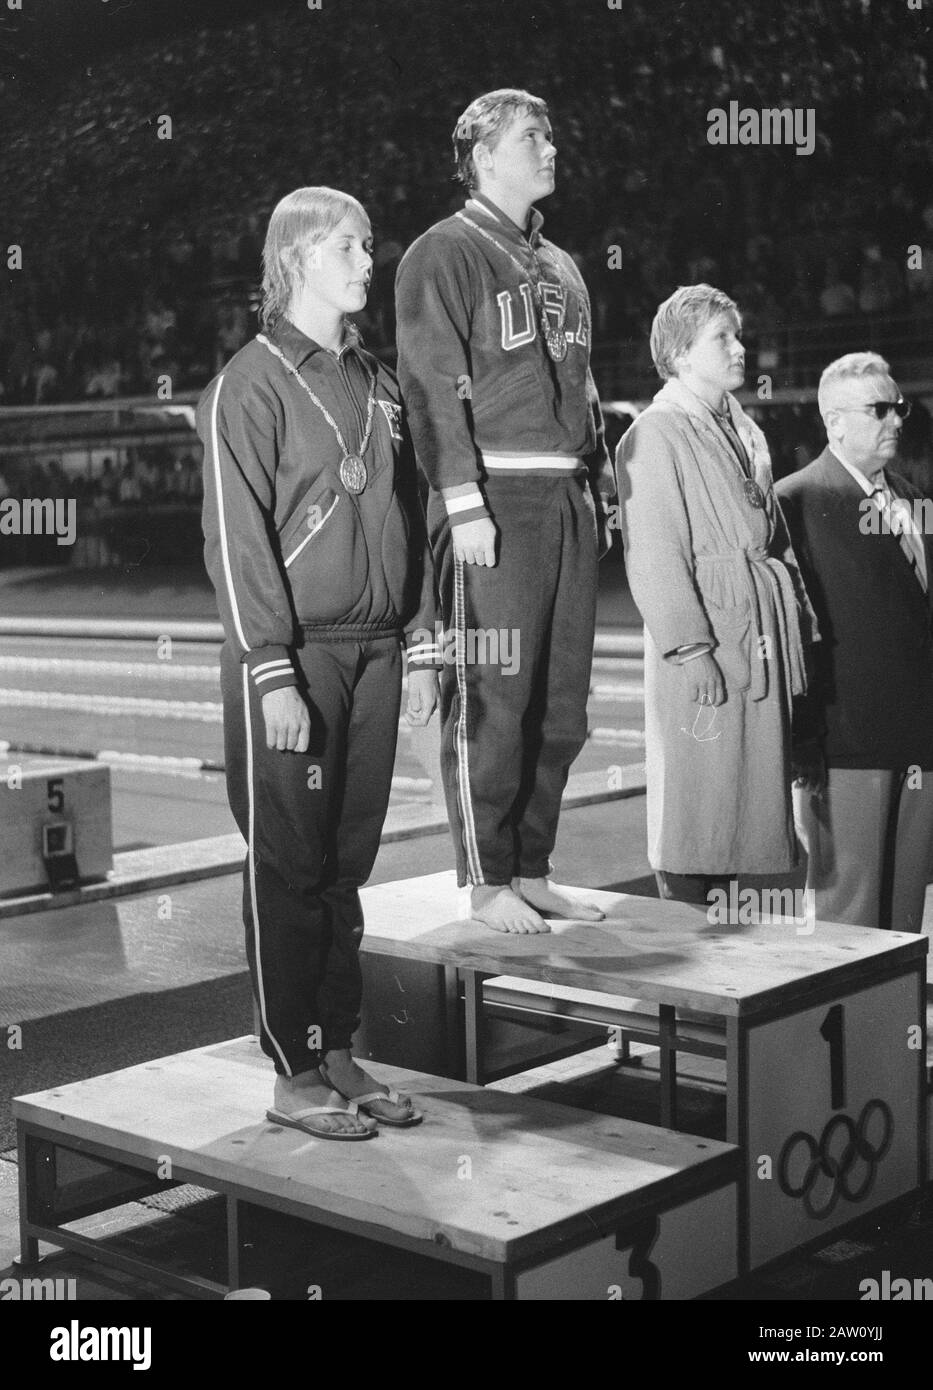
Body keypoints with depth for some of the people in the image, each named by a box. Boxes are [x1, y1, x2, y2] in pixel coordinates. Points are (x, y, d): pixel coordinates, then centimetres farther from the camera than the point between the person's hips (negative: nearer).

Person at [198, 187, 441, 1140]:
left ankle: (339, 1054, 20)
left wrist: (419, 646, 12)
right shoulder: (251, 384, -6)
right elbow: (236, 538, -11)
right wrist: (273, 671, -16)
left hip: (374, 654, 6)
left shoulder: (378, 385, 15)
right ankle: (293, 1073, 9)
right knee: (288, 870, 1)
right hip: (292, 659, -6)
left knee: (348, 865, 11)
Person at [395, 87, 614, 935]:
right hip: (495, 496, -7)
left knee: (562, 705, 8)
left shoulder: (560, 267, 22)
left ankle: (533, 871, 18)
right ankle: (487, 887, 3)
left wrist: (602, 489, 15)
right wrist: (465, 503, -17)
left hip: (571, 499, 8)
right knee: (492, 700, -5)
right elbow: (433, 388, -9)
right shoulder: (444, 255, -1)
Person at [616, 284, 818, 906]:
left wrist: (801, 622, 14)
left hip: (762, 636, 8)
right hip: (704, 645, -8)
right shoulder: (656, 434, -7)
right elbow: (654, 554, -13)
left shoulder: (744, 431, 19)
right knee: (694, 807, -3)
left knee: (749, 801, 11)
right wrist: (690, 647, -19)